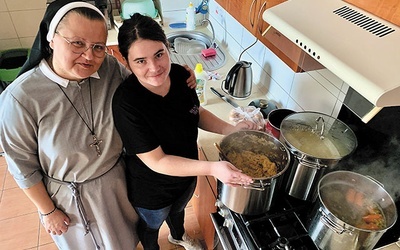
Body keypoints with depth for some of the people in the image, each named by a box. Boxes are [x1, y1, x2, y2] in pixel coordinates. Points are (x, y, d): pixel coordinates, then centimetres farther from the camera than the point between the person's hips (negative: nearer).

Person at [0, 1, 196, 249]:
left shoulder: (111, 68, -19)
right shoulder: (21, 97, -27)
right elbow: (23, 165, -15)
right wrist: (48, 211, -5)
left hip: (118, 180, 3)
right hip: (71, 195, -2)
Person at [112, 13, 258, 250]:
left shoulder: (180, 74, -20)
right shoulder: (126, 103, -36)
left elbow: (196, 112, -1)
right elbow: (157, 162, -31)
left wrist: (231, 129, -15)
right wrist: (212, 168, -39)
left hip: (187, 175, 5)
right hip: (152, 190, -5)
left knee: (178, 209, 37)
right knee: (151, 225, 29)